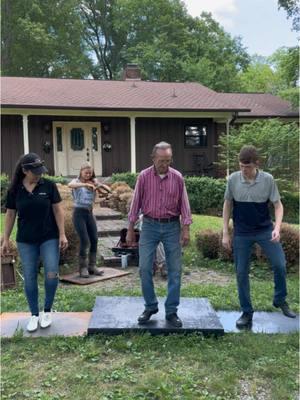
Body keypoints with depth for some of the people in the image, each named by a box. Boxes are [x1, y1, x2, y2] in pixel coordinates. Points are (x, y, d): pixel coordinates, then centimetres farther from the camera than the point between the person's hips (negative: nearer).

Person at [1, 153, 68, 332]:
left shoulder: (49, 186, -6)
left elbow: (58, 210, -2)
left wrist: (62, 234, -6)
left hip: (49, 238, -1)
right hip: (26, 241, 2)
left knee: (52, 274, -9)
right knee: (29, 278, 5)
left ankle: (47, 311, 13)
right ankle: (34, 315, 21)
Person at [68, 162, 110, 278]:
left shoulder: (93, 182, 9)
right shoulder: (76, 181, -3)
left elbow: (108, 189, 2)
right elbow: (70, 185, -28)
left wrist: (101, 185, -19)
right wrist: (86, 184, -38)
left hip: (89, 213, 5)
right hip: (79, 213, -5)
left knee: (94, 240, 3)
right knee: (85, 241, -10)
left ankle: (92, 266, 16)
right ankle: (83, 267, 4)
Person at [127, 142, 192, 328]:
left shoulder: (177, 177, -2)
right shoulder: (144, 177, -3)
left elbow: (184, 204, 1)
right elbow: (136, 203, 1)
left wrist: (186, 229, -4)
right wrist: (131, 229, 2)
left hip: (172, 227, 1)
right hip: (150, 226, 0)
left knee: (175, 270, 2)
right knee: (145, 268, -2)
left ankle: (171, 311, 14)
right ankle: (150, 306, 17)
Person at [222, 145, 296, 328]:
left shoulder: (268, 179, -11)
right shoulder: (233, 179, -9)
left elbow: (278, 205, -5)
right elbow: (227, 205, 1)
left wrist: (277, 228, -21)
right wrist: (225, 233, 0)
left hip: (265, 230, 0)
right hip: (241, 234, 0)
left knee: (280, 265, -3)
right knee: (241, 273, 4)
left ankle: (280, 300, 23)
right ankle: (247, 312, 18)